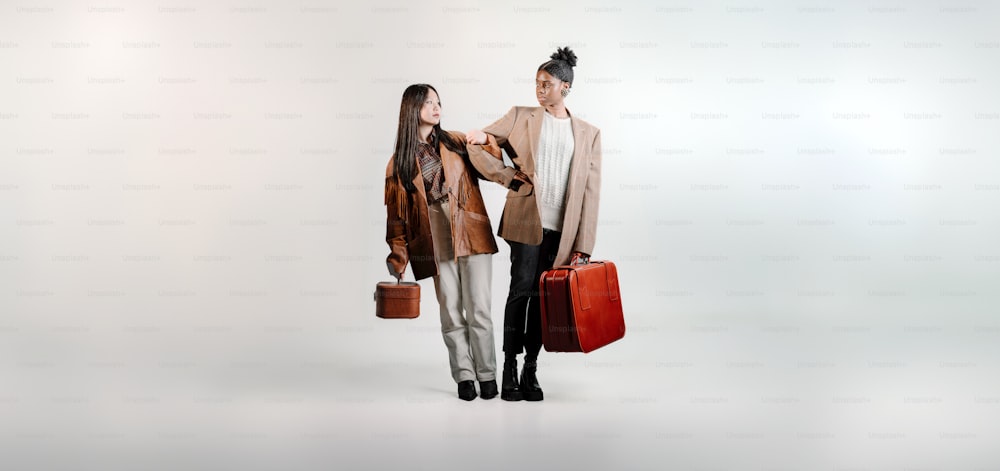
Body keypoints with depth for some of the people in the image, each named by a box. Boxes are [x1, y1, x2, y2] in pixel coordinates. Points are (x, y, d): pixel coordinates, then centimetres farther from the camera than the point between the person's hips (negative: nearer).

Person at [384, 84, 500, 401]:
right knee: (451, 312, 2)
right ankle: (464, 376, 13)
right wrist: (398, 257, 4)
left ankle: (487, 374, 9)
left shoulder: (456, 143, 9)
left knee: (478, 309, -2)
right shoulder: (400, 162, 7)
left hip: (472, 233, 0)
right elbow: (395, 213, 8)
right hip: (435, 241, 0)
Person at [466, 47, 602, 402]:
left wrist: (583, 246, -1)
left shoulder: (589, 133, 11)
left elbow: (590, 192, 6)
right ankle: (509, 370, 0)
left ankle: (531, 370, 14)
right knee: (521, 289, -7)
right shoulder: (520, 117, 8)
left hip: (561, 230, 1)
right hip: (526, 221, -1)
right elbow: (476, 146, 5)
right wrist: (510, 177, -5)